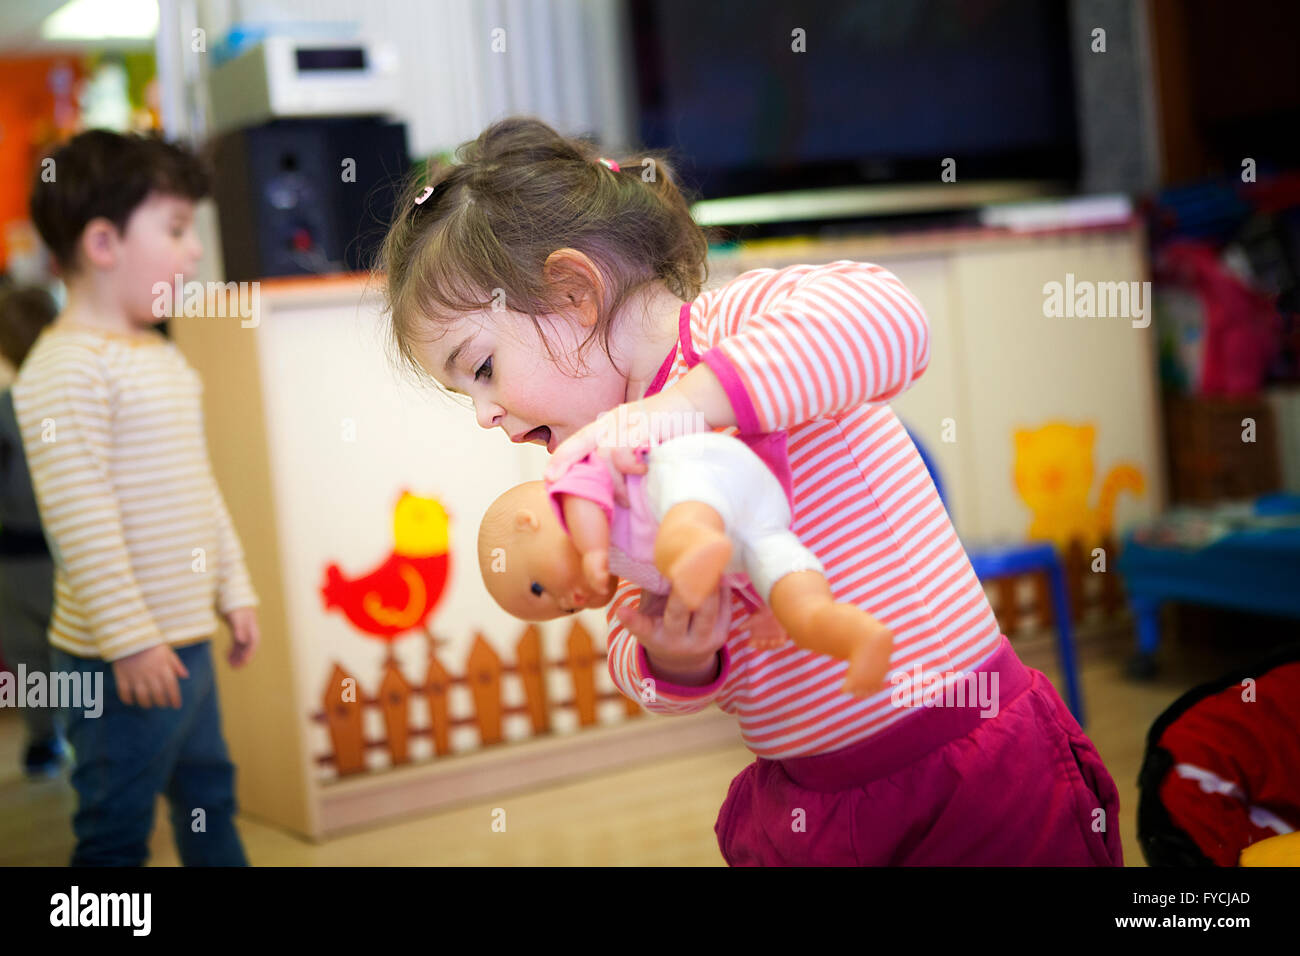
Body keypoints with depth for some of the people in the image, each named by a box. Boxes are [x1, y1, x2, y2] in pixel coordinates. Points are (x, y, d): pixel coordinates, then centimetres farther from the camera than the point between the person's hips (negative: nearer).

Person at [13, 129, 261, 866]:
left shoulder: (165, 358, 12)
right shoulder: (66, 367, -18)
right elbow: (80, 520, -22)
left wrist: (236, 590, 19)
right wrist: (132, 640, -22)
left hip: (187, 639, 9)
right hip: (124, 658, -9)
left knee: (210, 799, 21)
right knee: (118, 832, 3)